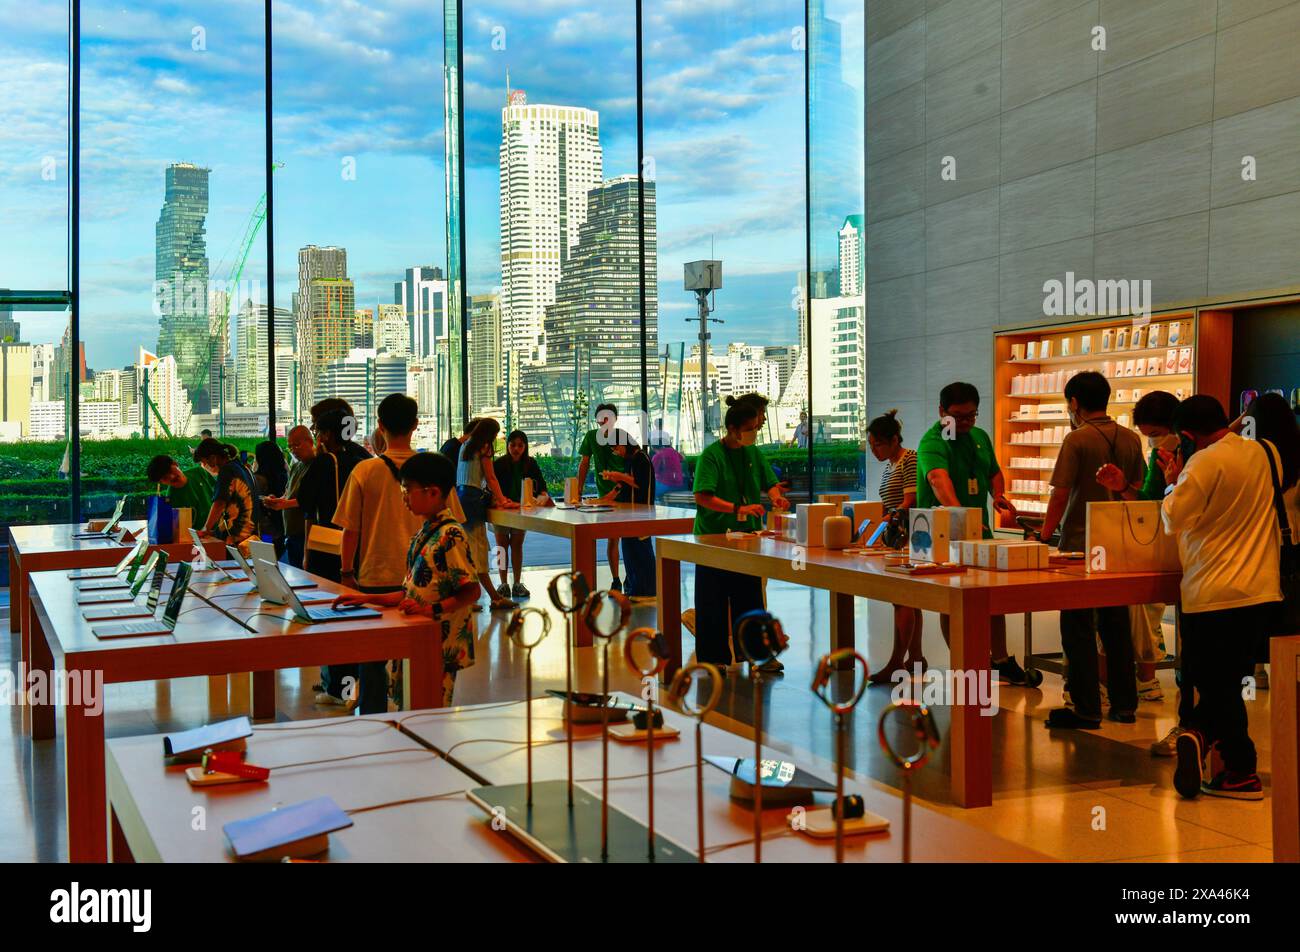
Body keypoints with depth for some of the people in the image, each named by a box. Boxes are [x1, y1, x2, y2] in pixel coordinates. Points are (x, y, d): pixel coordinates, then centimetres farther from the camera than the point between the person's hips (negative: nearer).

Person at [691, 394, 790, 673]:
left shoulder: (753, 453, 7)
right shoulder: (711, 455, -13)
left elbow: (770, 482, 15)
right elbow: (703, 497, -22)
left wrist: (776, 497, -8)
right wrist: (738, 509, -30)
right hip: (713, 537, -6)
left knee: (750, 597, 9)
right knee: (713, 602, 2)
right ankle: (713, 656, 12)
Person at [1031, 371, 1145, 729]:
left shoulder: (1077, 439, -12)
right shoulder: (1131, 439, 5)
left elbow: (1060, 496, -14)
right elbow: (1136, 490, 12)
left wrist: (1044, 536, -6)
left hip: (1080, 546, -6)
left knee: (1078, 629, 1)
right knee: (1116, 626, 14)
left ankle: (1086, 710, 2)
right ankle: (1124, 705, 19)